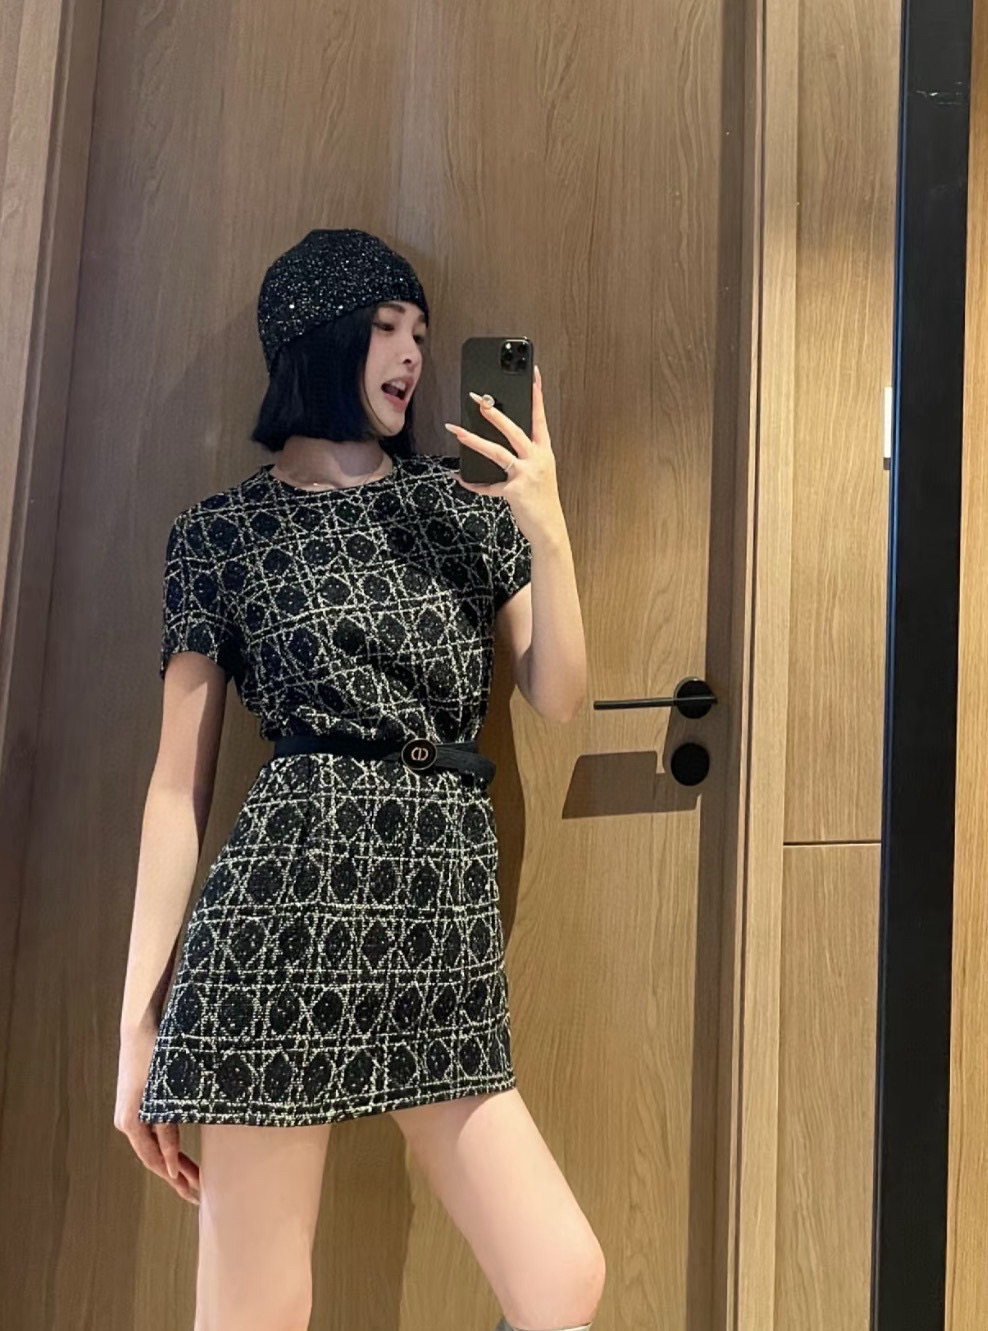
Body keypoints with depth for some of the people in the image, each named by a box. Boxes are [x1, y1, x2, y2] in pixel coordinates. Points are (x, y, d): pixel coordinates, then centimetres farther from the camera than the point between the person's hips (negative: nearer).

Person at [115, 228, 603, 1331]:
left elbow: (556, 696, 10)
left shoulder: (463, 503, 16)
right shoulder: (221, 533, 5)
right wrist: (140, 1016, -1)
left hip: (449, 923, 4)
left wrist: (547, 532, -3)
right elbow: (178, 787, 2)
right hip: (292, 902, -4)